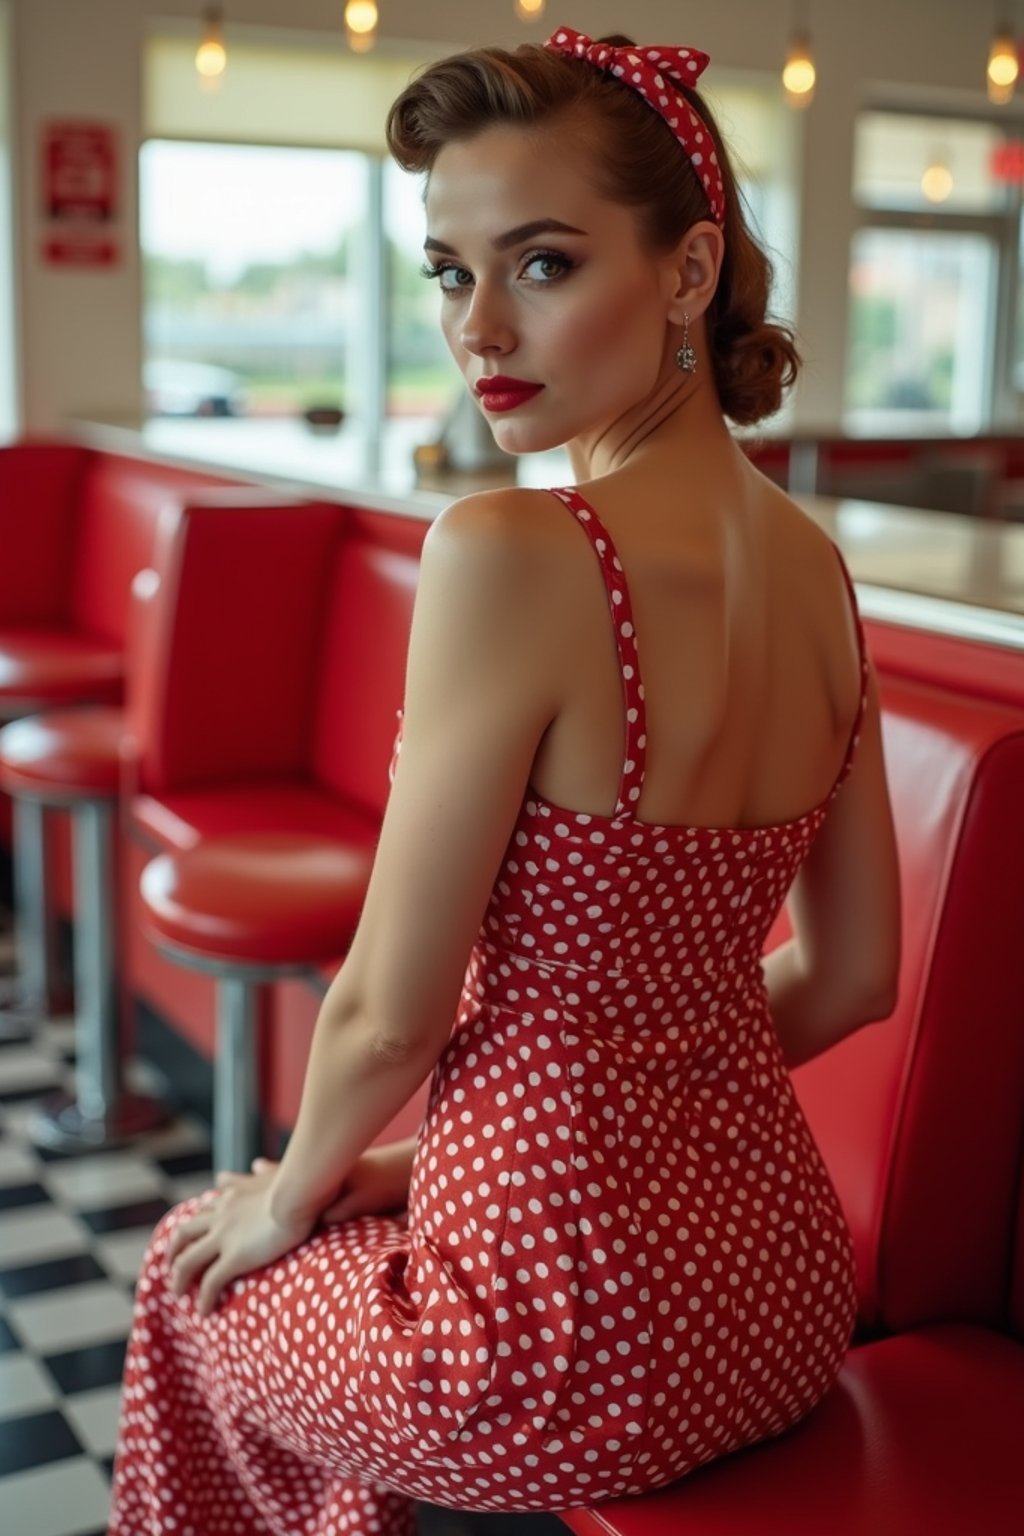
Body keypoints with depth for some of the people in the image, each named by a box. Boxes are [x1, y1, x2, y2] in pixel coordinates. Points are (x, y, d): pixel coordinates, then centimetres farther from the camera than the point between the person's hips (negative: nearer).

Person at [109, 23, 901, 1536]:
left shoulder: (506, 554, -24)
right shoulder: (812, 561, -1)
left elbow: (389, 1011, -17)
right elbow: (851, 975, 6)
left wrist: (298, 1186, 3)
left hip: (579, 1329, -6)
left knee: (199, 1277, 25)